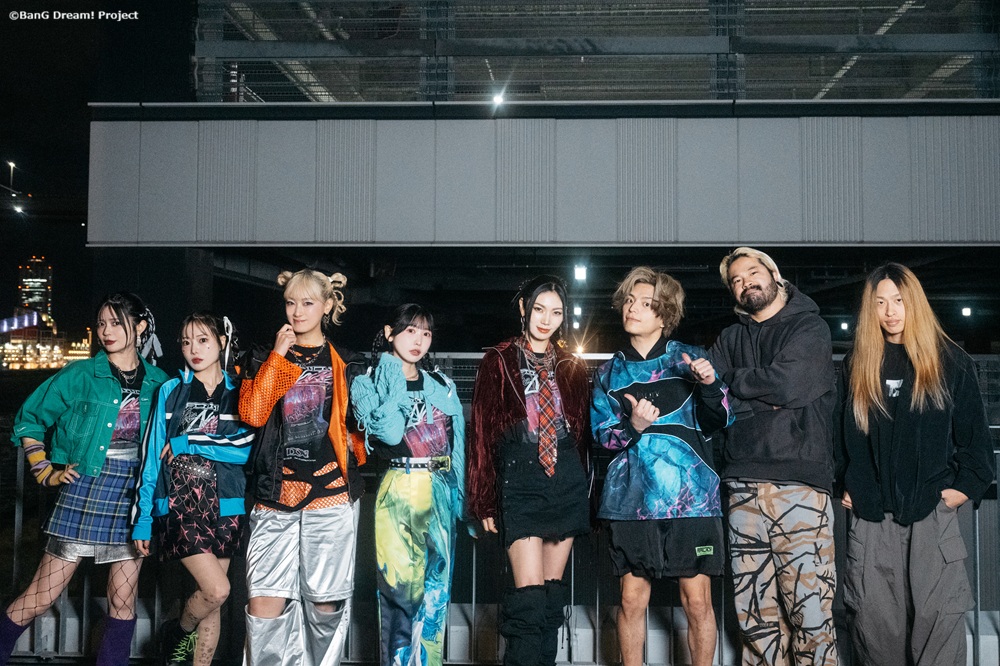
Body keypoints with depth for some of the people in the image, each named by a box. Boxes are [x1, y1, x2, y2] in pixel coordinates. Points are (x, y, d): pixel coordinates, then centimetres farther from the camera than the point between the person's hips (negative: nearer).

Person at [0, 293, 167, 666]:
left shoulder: (157, 382, 5)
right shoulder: (81, 376, -3)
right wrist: (46, 472, -1)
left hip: (135, 496, 3)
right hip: (85, 491, -3)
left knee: (123, 599, 7)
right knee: (42, 596, 0)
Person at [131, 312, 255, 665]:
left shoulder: (239, 394, 7)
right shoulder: (171, 391, 6)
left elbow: (247, 447, -10)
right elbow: (151, 456, 2)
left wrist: (187, 444, -11)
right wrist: (142, 519, -2)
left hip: (224, 506, 2)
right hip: (179, 504, -2)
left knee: (211, 601, 6)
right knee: (216, 590, -14)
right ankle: (178, 632, 17)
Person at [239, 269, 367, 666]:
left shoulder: (346, 365, 11)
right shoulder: (267, 361, 13)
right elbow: (252, 413, -5)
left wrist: (355, 446, 1)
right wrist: (278, 357, -5)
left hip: (330, 493, 0)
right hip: (276, 495, 1)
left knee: (326, 602, 3)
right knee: (264, 602, -8)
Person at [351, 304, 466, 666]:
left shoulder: (442, 385, 13)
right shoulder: (369, 383, 0)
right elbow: (389, 433, -17)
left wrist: (457, 494, 10)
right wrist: (395, 380, -11)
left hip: (441, 493, 5)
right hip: (398, 493, -4)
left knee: (436, 588, 7)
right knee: (402, 586, -6)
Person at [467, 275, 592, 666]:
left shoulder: (572, 367, 11)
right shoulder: (499, 361, 1)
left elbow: (583, 432, 13)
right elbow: (482, 433, -1)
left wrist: (583, 490, 10)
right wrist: (485, 501, -5)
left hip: (567, 484, 4)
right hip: (520, 484, -4)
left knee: (553, 594, 8)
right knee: (530, 598, -12)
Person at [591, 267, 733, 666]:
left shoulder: (688, 358, 5)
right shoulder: (611, 373, 11)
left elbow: (718, 422, 2)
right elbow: (602, 434, 6)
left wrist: (709, 386, -17)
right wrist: (632, 427, -14)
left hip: (690, 494, -1)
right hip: (633, 497, 2)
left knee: (697, 600, 1)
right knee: (632, 599, 4)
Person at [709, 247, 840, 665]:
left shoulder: (809, 328, 6)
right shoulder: (730, 339, 21)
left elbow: (786, 383, -10)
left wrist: (735, 381, 4)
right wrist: (765, 399, -6)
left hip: (798, 478, -4)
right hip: (744, 485, 4)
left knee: (808, 600, -8)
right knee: (753, 606, 5)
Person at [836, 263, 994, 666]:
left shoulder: (950, 361, 5)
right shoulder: (856, 366, 12)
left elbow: (975, 433, 7)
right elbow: (840, 433, 16)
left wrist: (966, 486, -2)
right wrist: (845, 484, 8)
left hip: (932, 512, -2)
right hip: (871, 516, 2)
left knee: (937, 618, -5)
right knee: (873, 618, 2)